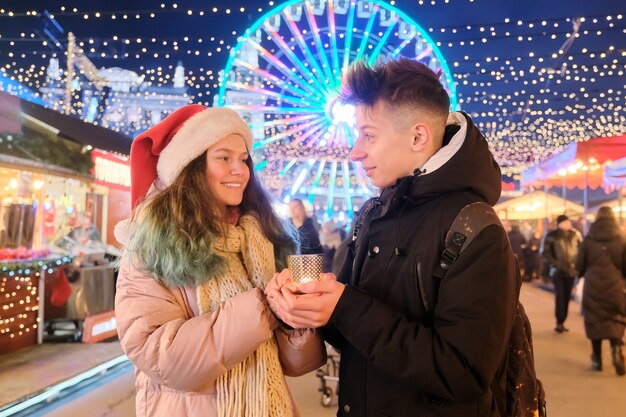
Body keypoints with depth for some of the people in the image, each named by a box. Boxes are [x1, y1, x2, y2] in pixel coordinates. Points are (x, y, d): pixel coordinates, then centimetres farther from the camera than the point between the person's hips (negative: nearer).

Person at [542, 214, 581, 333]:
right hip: (557, 270, -4)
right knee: (560, 296, -9)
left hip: (570, 270, 4)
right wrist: (555, 263, -14)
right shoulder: (552, 235, -6)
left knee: (567, 297, 7)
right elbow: (546, 252, -5)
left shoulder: (574, 234, 5)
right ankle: (559, 323, -2)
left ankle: (562, 322, 15)